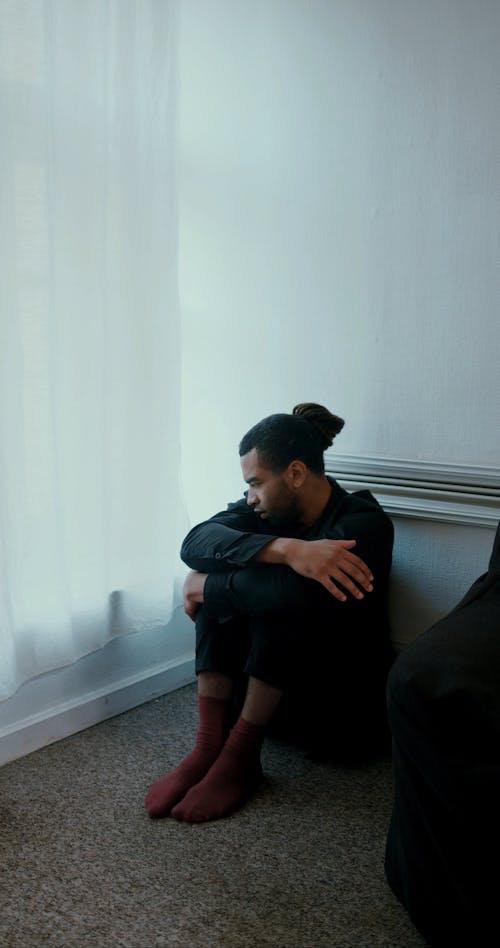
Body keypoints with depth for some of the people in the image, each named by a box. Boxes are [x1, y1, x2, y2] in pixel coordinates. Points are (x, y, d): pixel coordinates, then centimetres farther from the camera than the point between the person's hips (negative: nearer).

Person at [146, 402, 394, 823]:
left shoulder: (363, 522, -19)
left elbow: (299, 592, -39)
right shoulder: (265, 507, -4)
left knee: (281, 593, -30)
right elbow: (196, 542, -24)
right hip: (262, 678, 6)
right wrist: (286, 549, -41)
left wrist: (205, 585, -26)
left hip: (340, 694, -5)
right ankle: (209, 746, -22)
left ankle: (241, 756, -21)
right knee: (226, 573, -18)